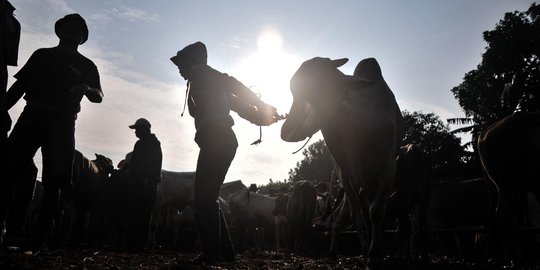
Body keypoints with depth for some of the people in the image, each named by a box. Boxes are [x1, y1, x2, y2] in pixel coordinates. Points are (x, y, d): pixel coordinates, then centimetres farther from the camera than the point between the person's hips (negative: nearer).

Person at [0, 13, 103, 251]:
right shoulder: (42, 55, 21)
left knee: (53, 180, -6)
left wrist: (86, 89, -20)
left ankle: (42, 236, -5)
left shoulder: (86, 65, 15)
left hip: (61, 123, -2)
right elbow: (19, 85, 16)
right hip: (32, 116, 2)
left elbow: (99, 96, 3)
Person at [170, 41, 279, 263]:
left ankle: (212, 252, -8)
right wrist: (257, 114, 13)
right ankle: (224, 251, 14)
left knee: (204, 197, -9)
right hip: (221, 141, 9)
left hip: (216, 141, -9)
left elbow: (231, 85, -10)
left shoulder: (200, 73, 3)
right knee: (207, 198, 12)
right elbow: (232, 100, 24)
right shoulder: (206, 83, 30)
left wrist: (261, 106, -13)